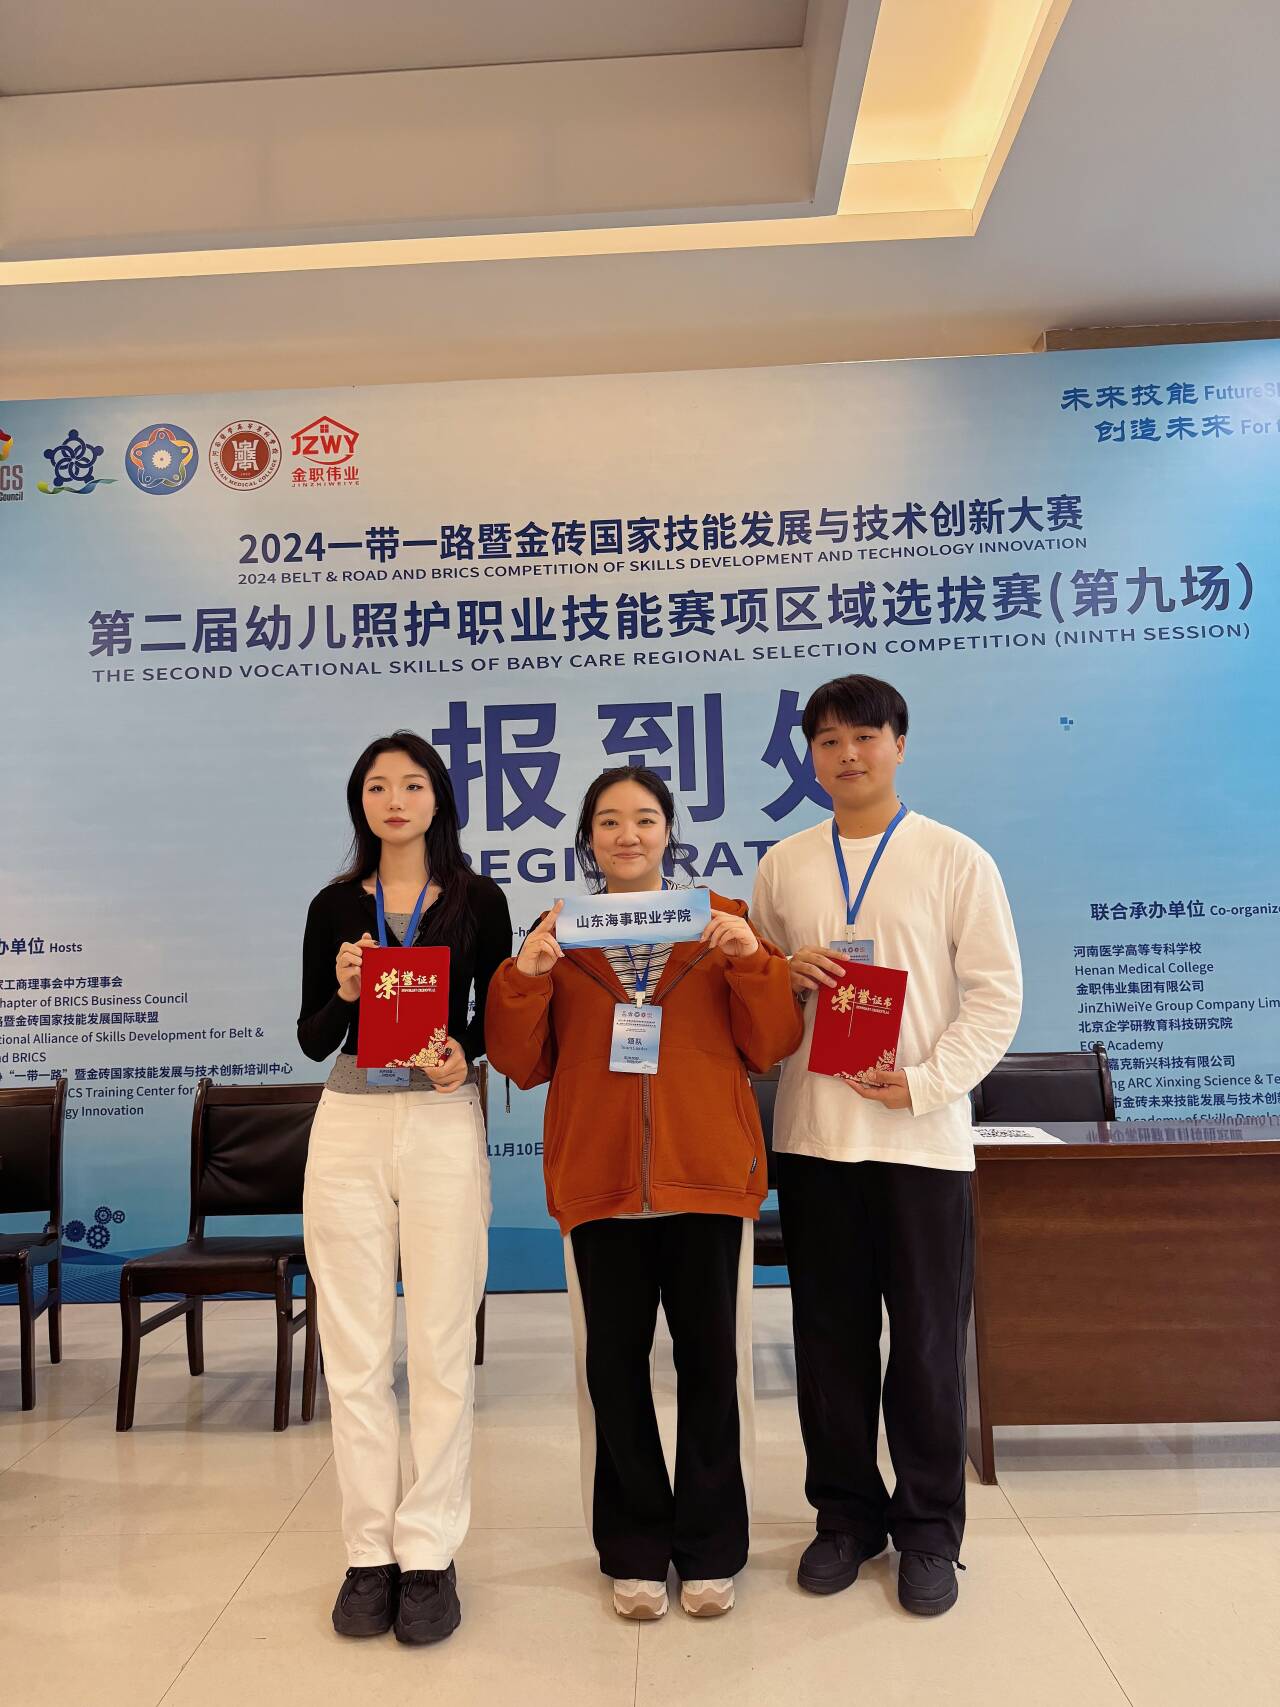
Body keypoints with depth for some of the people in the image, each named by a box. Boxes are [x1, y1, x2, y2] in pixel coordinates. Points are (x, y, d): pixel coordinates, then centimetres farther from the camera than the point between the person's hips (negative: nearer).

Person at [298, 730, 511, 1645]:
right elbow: (312, 1040, 7)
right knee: (355, 1351, 7)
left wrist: (465, 1052, -14)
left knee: (443, 1347, 2)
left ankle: (429, 1552, 16)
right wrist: (342, 992, -13)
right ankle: (370, 1551, 20)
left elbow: (499, 1018, 6)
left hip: (444, 1124, -2)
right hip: (350, 1126, 2)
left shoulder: (479, 901, 2)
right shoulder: (335, 906, 7)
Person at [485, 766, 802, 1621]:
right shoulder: (558, 934, 8)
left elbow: (770, 1046, 0)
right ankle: (636, 1550, 26)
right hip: (600, 1176, 1)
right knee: (613, 1361, 8)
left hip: (706, 1173, -1)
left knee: (712, 1358, 6)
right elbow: (524, 1064, 3)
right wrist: (524, 976, -13)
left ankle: (711, 1548, 25)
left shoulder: (723, 920, 5)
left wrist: (752, 960, -16)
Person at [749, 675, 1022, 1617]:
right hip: (812, 1134, 3)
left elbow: (997, 992, -3)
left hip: (922, 1138, -2)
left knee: (928, 1341, 7)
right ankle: (846, 1513, 29)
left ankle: (928, 1529, 25)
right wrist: (786, 974, -8)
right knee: (830, 1337, 11)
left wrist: (927, 1081, -14)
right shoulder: (783, 865, 9)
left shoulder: (957, 859, -1)